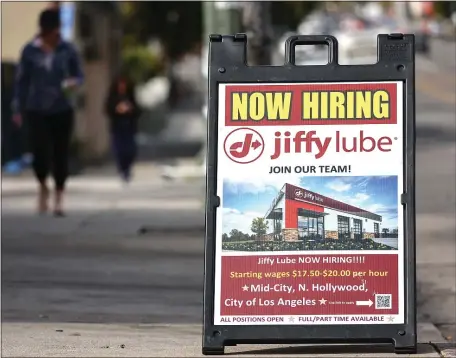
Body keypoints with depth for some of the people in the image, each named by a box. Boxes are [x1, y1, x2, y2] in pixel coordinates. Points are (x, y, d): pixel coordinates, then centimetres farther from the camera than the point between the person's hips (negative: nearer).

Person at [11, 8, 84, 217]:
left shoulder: (67, 50, -1)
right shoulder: (30, 51, -2)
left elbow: (79, 76, 6)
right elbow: (22, 81, 4)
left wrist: (74, 83, -18)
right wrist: (18, 109, 2)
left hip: (62, 111, 1)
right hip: (36, 111, -1)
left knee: (60, 154, 2)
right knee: (40, 153, -10)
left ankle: (59, 200, 16)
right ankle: (43, 186, 21)